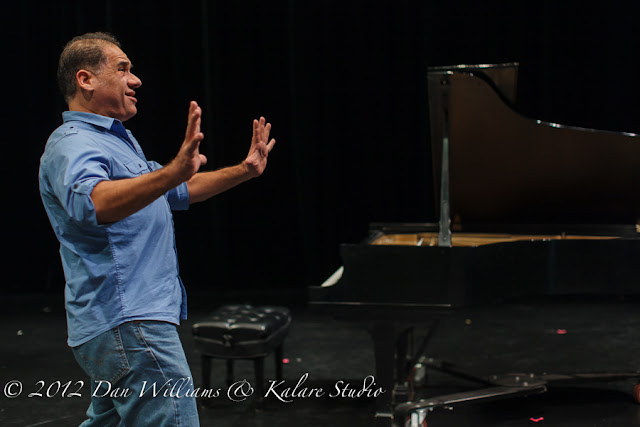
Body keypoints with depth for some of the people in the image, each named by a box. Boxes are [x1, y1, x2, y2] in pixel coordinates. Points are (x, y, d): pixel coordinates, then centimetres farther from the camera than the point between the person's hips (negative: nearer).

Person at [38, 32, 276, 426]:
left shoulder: (115, 140, 22)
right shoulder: (73, 145, -14)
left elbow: (178, 192, 36)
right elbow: (92, 203, -37)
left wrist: (244, 171, 32)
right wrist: (172, 172, -50)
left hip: (123, 323, 11)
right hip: (128, 323, -11)